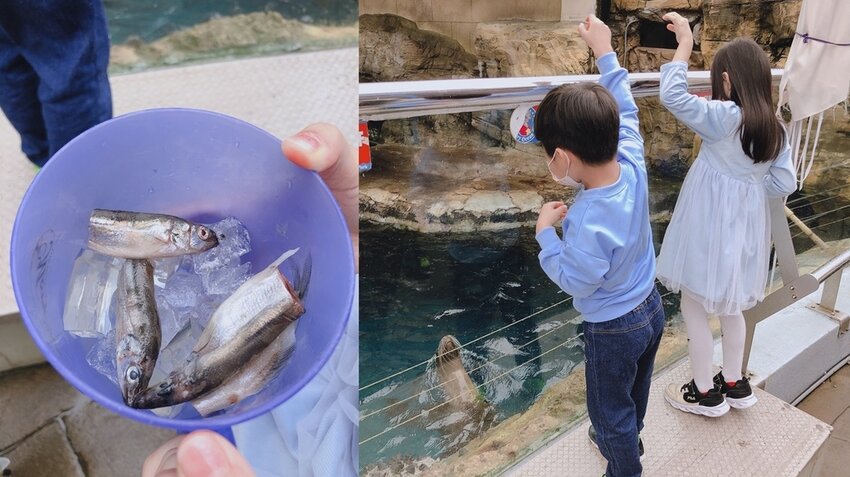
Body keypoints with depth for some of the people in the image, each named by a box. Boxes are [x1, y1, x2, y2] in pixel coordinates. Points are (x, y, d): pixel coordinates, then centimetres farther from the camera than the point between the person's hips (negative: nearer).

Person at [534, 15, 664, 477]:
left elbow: (575, 282, -22)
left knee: (609, 410, 18)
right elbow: (625, 110, -1)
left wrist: (545, 231, -14)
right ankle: (625, 439, 59)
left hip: (613, 330, -8)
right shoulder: (633, 165, -18)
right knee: (634, 393, 32)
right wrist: (604, 52, 7)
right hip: (651, 308, 8)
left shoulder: (589, 224, -38)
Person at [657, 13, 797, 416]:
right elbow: (784, 184, 0)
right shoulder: (775, 128, -1)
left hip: (710, 228, -7)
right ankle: (735, 384, 38)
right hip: (744, 229, 7)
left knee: (694, 306, 9)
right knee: (729, 305, 24)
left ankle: (705, 393, 22)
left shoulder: (723, 117, -21)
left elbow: (672, 96, -26)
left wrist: (684, 43, -18)